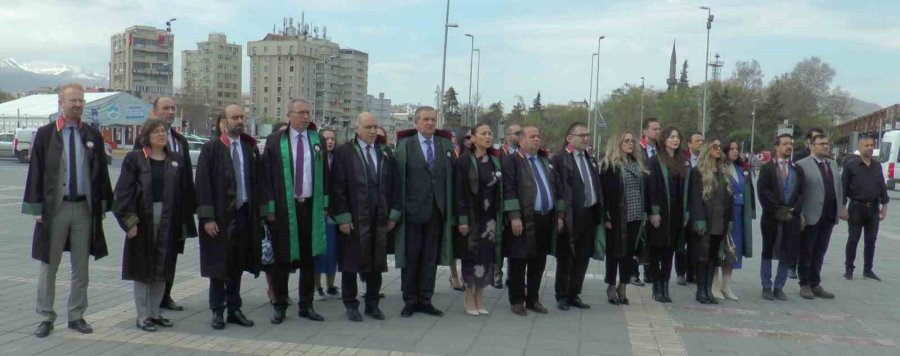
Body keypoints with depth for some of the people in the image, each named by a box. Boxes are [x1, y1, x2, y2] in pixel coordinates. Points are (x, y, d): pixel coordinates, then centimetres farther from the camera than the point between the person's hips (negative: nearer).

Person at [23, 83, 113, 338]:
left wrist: (102, 204, 4)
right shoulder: (45, 134, 0)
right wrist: (36, 208, -6)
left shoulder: (93, 135, 6)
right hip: (54, 208, -2)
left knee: (81, 268, 9)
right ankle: (46, 318, 17)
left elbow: (101, 172, 9)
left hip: (84, 208, 2)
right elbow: (36, 172, -1)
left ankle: (76, 316, 20)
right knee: (49, 266, 7)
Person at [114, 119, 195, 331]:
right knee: (142, 270, 4)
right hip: (142, 220, -3)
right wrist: (129, 220, -13)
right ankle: (142, 316, 13)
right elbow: (124, 190, -6)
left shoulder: (176, 161, 8)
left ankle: (155, 313, 22)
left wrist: (184, 220, 3)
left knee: (162, 270, 10)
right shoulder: (134, 159, -2)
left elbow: (185, 191, 8)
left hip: (168, 222, 4)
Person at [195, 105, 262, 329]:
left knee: (237, 265, 12)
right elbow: (202, 184, -8)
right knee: (218, 264, 5)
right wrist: (207, 217, -14)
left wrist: (257, 213, 4)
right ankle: (217, 312, 16)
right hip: (220, 217, -4)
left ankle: (234, 310, 22)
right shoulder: (211, 149, -5)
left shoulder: (250, 148, 8)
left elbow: (256, 182, 10)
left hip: (244, 214, 4)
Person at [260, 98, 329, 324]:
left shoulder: (318, 140, 7)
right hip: (283, 209, -3)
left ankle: (306, 305, 20)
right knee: (282, 259, 5)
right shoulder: (275, 141, -2)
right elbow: (266, 176, -2)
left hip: (311, 206, 3)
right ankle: (280, 306, 17)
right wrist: (269, 207, -7)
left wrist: (324, 204, 4)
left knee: (309, 257, 9)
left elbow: (325, 174, 10)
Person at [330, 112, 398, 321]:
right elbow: (337, 187, -6)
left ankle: (372, 304, 22)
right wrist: (342, 217, -12)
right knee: (351, 263, 5)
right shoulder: (344, 152, -3)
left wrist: (392, 214, 4)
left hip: (379, 218, 4)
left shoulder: (385, 153, 9)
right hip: (353, 218, -4)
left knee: (376, 263, 9)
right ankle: (351, 306, 17)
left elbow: (393, 185, 11)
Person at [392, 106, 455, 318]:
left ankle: (425, 300, 19)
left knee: (430, 257, 9)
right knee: (410, 257, 5)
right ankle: (410, 301, 16)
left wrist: (451, 210, 1)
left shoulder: (446, 145, 7)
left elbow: (451, 179, 6)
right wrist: (395, 211, -9)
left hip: (437, 212, 3)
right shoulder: (405, 145, -2)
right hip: (412, 211, -3)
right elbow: (397, 179, -5)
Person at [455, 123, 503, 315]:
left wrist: (500, 218, 3)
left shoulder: (496, 160, 9)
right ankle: (469, 299, 13)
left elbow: (501, 189, 9)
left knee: (486, 255, 6)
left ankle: (480, 298, 16)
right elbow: (459, 191, -9)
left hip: (490, 217, 4)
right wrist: (462, 219, -14)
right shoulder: (464, 161, -5)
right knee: (471, 255, 2)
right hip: (472, 216, -4)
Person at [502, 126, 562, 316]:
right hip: (523, 220, -6)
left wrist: (560, 214, 10)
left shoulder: (546, 162, 18)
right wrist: (514, 216, -19)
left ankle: (533, 299, 21)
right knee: (519, 261, 1)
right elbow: (509, 189, -11)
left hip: (546, 219, 6)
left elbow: (555, 188, 18)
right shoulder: (512, 161, -3)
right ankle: (517, 301, 11)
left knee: (539, 262, 11)